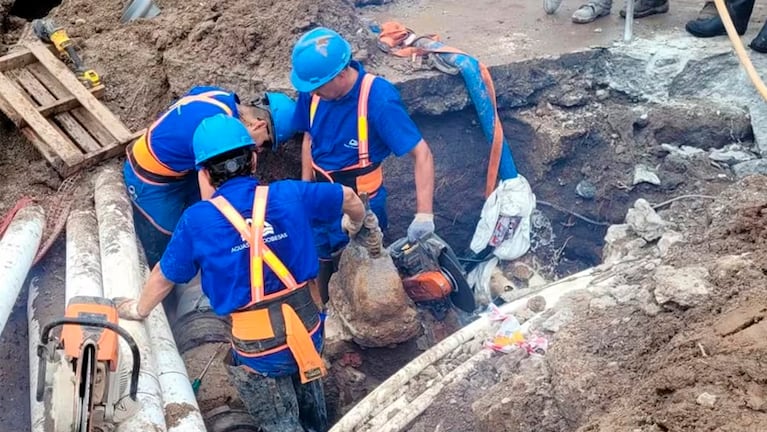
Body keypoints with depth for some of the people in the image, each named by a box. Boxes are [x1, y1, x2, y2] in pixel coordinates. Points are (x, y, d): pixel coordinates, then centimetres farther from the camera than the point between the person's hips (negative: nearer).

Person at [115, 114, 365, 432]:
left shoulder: (197, 221, -12)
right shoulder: (289, 195, -6)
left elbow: (164, 276, 4)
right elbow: (350, 198, 11)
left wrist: (139, 310, 26)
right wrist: (355, 224, 35)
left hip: (259, 347, -4)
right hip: (307, 327, 4)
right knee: (306, 386, 36)